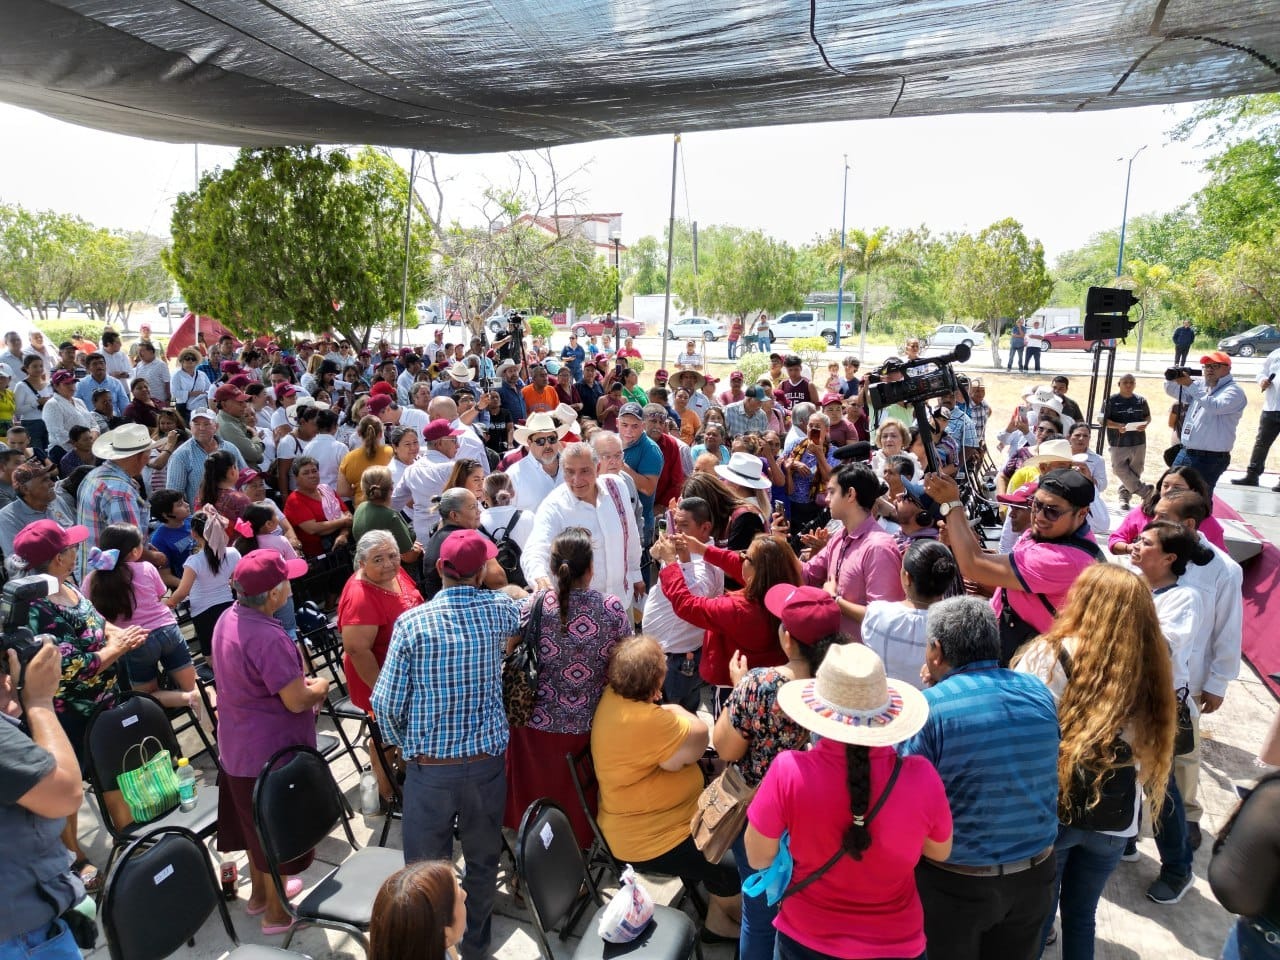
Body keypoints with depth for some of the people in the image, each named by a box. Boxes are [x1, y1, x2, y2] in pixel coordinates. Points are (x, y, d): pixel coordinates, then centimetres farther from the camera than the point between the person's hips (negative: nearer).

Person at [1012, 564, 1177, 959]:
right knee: (1081, 915, 20)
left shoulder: (1048, 656, -16)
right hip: (1114, 818, 4)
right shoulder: (1152, 667, -2)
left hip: (1048, 810, -4)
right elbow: (1155, 750, 7)